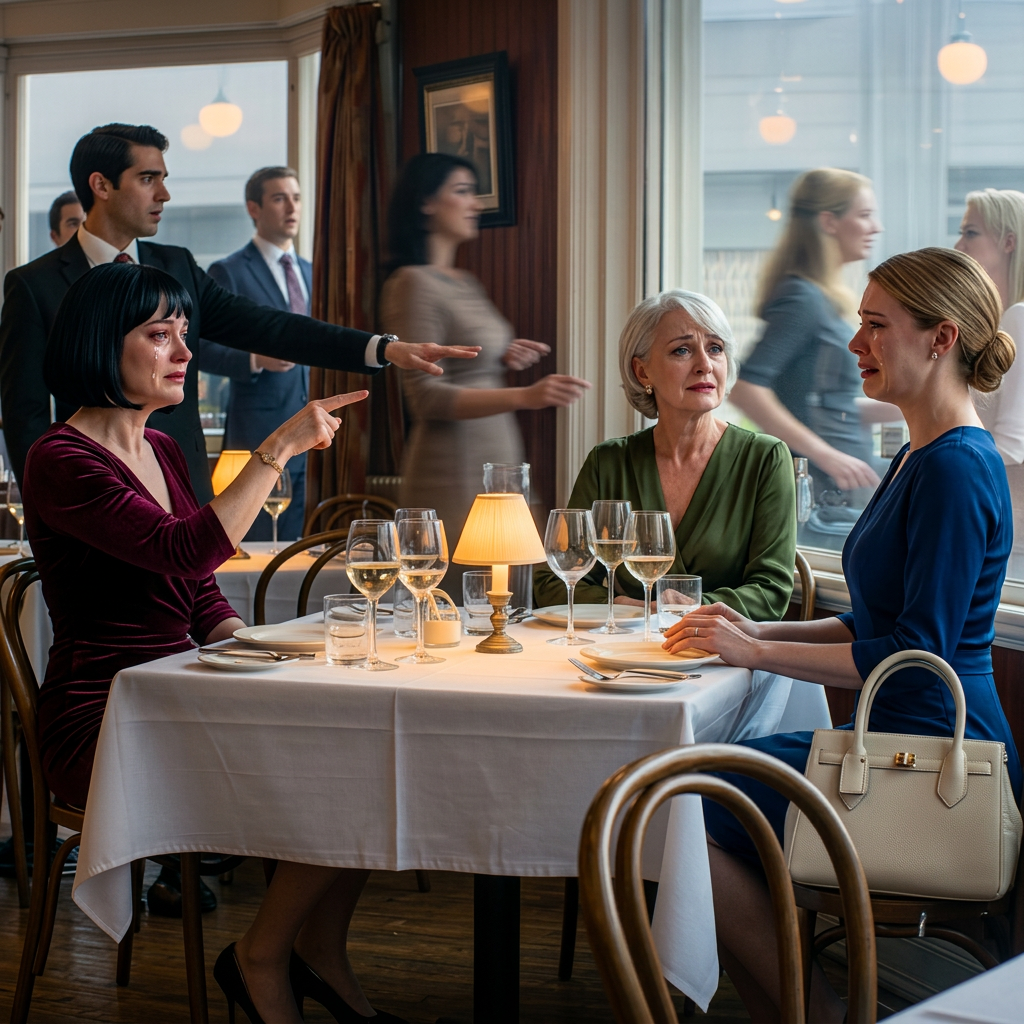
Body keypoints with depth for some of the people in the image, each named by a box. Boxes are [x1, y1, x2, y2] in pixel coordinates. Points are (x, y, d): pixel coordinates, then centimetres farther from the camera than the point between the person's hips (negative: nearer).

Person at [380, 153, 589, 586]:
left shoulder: (465, 283, 17)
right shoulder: (413, 284, -10)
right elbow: (425, 397, -18)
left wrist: (503, 359, 9)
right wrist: (524, 396, -27)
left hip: (496, 465, 9)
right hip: (453, 475, -9)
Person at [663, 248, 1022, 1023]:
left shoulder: (956, 469, -17)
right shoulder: (921, 457, 15)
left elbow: (918, 652, -22)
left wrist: (759, 652, -18)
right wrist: (761, 632, 7)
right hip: (895, 743, 11)